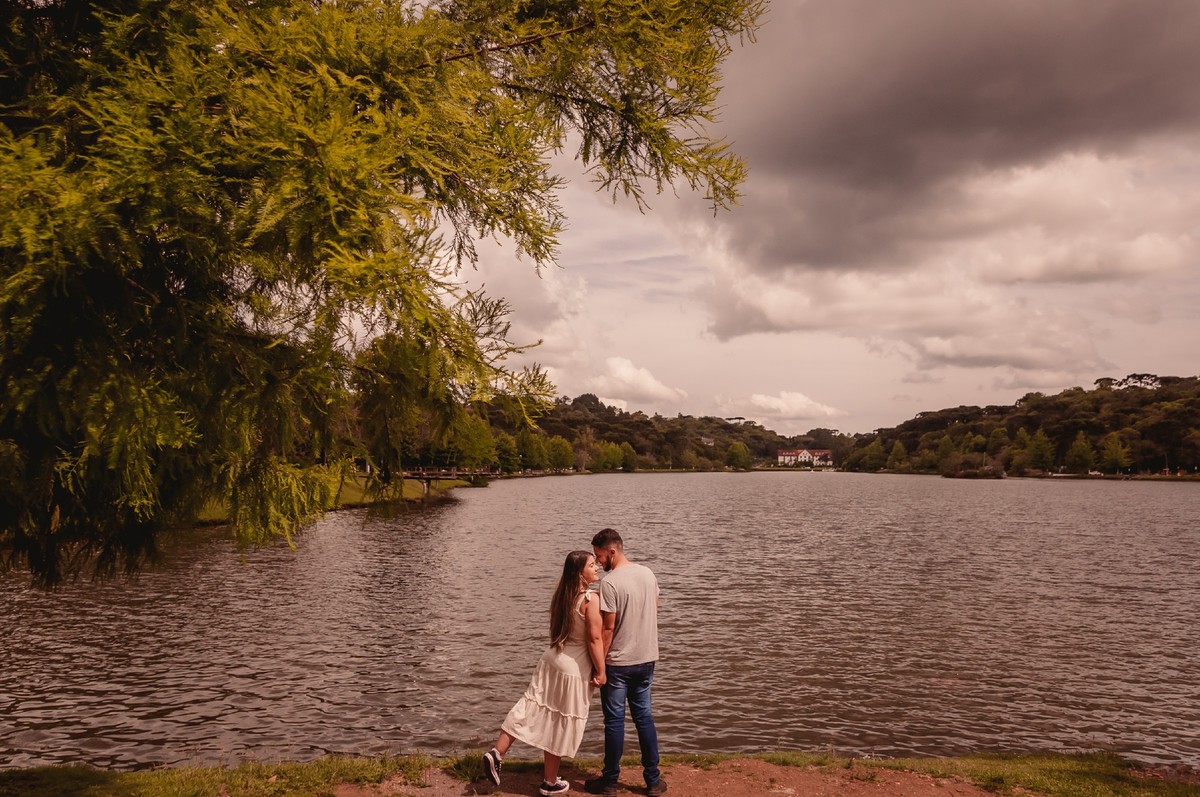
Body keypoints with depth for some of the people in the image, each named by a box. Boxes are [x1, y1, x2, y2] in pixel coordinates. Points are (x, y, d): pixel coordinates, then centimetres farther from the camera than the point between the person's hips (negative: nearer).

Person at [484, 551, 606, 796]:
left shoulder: (561, 594, 3)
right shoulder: (591, 599, -20)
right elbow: (595, 639, -20)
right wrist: (601, 671, -11)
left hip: (551, 659, 6)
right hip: (574, 668, -6)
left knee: (529, 709, 15)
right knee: (560, 725, 8)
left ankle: (497, 754, 10)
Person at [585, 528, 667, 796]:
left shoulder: (610, 582, -19)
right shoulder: (648, 573, 2)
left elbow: (608, 628, -18)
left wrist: (599, 666, -10)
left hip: (618, 663, -6)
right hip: (647, 659, 6)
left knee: (614, 721, 7)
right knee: (644, 717, 15)